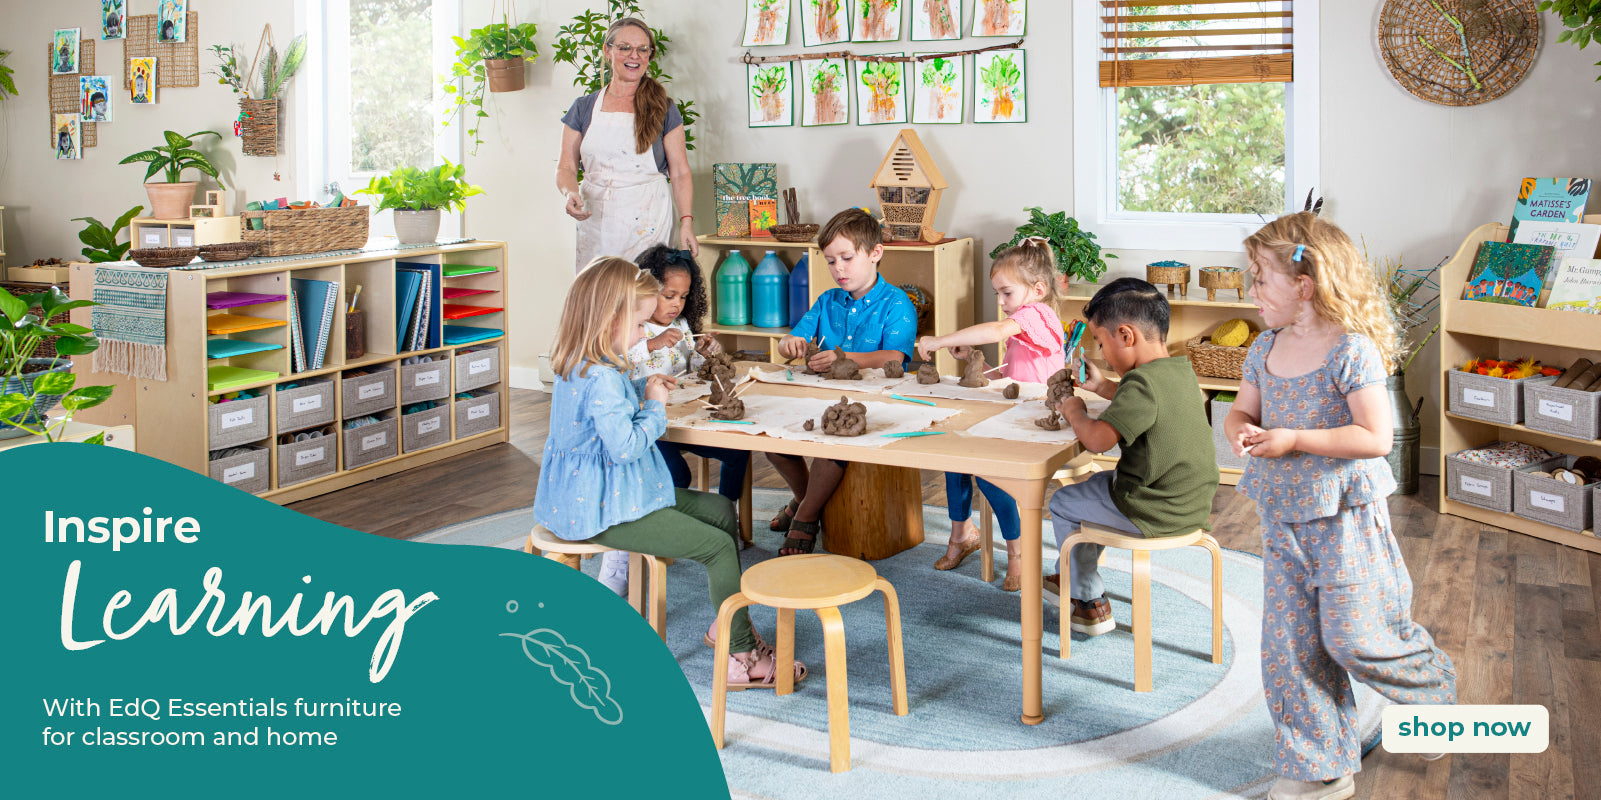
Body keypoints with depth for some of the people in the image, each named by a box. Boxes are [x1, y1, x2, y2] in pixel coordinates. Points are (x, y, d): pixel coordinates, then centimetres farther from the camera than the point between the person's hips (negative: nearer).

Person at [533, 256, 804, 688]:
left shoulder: (577, 365, 9)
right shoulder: (602, 378, -26)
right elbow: (625, 446, -28)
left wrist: (640, 387, 18)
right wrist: (654, 407, -14)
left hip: (592, 495, 11)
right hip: (604, 510, -11)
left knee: (721, 510, 15)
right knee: (719, 547, -13)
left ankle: (728, 621, 19)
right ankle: (740, 656, -6)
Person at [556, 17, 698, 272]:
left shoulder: (663, 109, 7)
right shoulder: (584, 108, 11)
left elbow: (680, 173, 4)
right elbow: (566, 167, 11)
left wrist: (686, 222, -7)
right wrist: (571, 193, -12)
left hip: (648, 225, -2)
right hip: (595, 221, 2)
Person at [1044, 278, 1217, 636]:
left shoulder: (1143, 381, -26)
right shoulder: (1181, 370, 4)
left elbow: (1098, 439, -30)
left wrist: (1075, 411, -10)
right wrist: (1101, 386, 17)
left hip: (1153, 513, -9)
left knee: (1062, 503, 11)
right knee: (1097, 483, 31)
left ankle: (1089, 600, 23)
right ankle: (1072, 574, 45)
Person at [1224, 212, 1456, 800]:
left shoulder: (1351, 351, -17)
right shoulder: (1265, 349, 5)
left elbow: (1375, 438, -20)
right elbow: (1243, 411, 14)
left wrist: (1294, 440, -25)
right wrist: (1241, 430, -10)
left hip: (1344, 518, -6)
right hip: (1283, 517, 6)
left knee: (1353, 636, -1)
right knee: (1290, 646, 6)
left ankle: (1432, 688, 32)